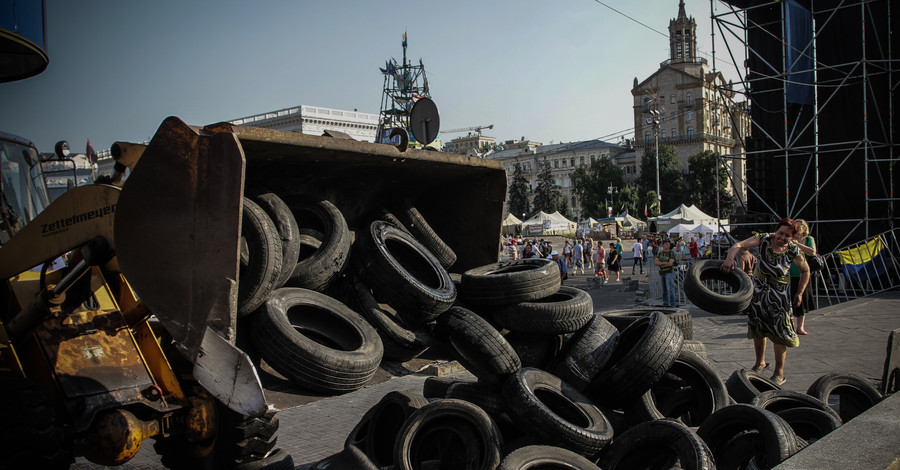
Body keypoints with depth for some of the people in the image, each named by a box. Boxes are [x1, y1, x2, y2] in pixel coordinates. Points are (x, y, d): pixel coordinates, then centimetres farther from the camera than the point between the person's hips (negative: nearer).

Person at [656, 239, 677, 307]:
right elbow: (655, 262, 0)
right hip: (661, 273, 6)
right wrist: (664, 263, -15)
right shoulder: (660, 252, 9)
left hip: (669, 272, -6)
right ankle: (665, 304, 15)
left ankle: (673, 304, -9)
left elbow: (670, 263, -19)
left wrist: (661, 265, -5)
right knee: (664, 289, 9)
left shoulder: (671, 253, -8)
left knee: (670, 289, -12)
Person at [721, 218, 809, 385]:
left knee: (779, 330, -6)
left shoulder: (793, 250, -13)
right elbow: (739, 245, -26)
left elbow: (805, 271, 3)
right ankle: (760, 362, 32)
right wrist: (730, 257, -45)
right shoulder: (764, 239, -14)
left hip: (779, 292, -2)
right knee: (757, 327, 12)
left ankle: (779, 373, 5)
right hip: (759, 288, 2)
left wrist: (799, 293, -1)